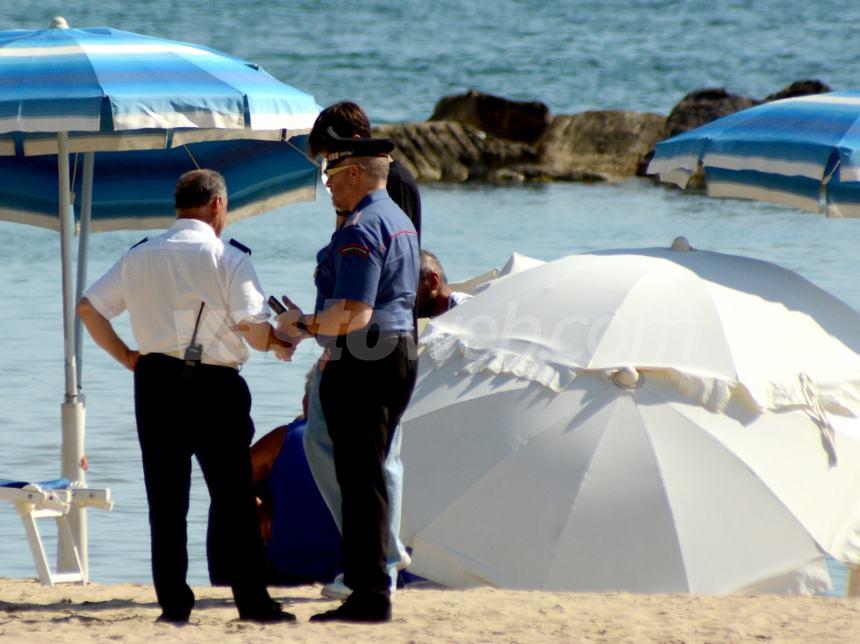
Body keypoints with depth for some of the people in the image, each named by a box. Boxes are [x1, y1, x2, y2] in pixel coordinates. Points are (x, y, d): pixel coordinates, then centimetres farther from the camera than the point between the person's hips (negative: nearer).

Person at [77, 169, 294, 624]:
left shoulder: (139, 257, 8)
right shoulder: (227, 258, -7)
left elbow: (87, 307, 8)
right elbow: (254, 328, -12)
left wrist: (126, 356, 13)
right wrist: (279, 344, 9)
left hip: (155, 383, 4)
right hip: (214, 383, -4)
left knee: (165, 500, 7)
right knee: (234, 499, 3)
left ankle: (173, 603, 6)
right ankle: (252, 601, 4)